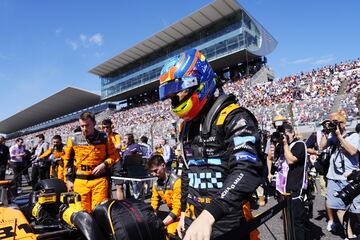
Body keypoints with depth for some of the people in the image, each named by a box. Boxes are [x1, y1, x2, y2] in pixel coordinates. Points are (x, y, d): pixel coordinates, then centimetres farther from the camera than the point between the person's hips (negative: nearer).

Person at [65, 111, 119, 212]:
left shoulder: (104, 138, -1)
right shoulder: (74, 139, 4)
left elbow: (114, 155, 7)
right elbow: (68, 160, 13)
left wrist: (105, 164, -10)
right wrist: (68, 179, 11)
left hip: (99, 180, -2)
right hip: (80, 181, 2)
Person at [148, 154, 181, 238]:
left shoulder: (176, 181, -21)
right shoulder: (156, 184, 1)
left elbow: (178, 208, -22)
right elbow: (154, 206, 7)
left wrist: (162, 223, -25)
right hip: (172, 214, 7)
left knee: (170, 232, -27)